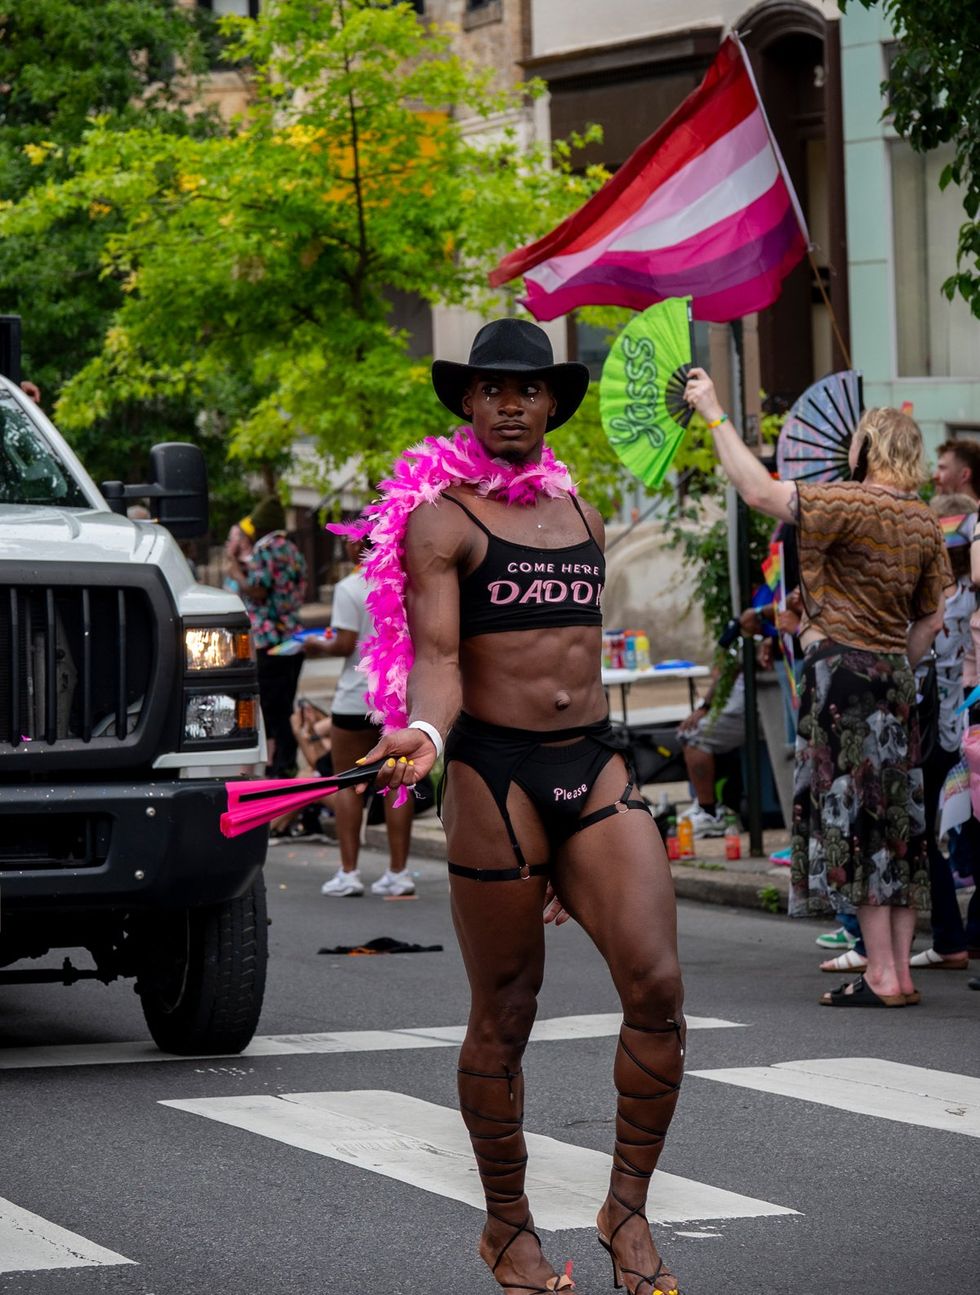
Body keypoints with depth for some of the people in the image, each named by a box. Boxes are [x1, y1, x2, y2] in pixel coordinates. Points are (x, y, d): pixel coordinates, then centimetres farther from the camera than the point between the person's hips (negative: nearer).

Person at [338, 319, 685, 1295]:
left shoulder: (577, 512, 17)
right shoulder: (439, 519, -2)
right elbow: (436, 657, -12)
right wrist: (424, 732, -33)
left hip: (596, 765, 5)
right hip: (495, 773, -5)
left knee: (656, 986, -10)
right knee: (504, 1013, 3)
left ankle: (628, 1208, 4)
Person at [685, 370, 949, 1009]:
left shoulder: (854, 503, -14)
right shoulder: (925, 522, 9)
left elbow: (760, 491, -21)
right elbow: (932, 619, 14)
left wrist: (716, 414, -15)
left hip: (843, 669, -7)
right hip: (895, 673, 7)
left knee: (856, 818, -5)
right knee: (896, 818, 8)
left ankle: (881, 975, -7)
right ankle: (902, 971, 9)